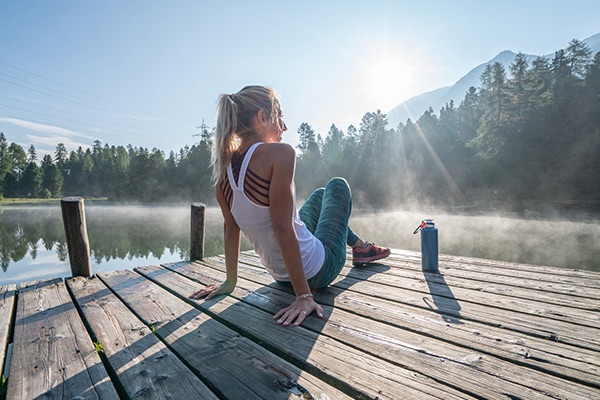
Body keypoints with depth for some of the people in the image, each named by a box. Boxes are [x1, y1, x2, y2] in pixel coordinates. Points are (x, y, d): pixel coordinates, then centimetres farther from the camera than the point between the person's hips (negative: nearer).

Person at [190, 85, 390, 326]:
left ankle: (359, 246, 50)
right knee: (338, 185, 18)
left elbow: (231, 227, 1)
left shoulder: (224, 165, -5)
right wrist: (304, 296, -24)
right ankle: (360, 248, 38)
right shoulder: (278, 153, -26)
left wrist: (230, 282, 9)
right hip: (317, 272, -6)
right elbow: (283, 229, -30)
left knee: (320, 194, 31)